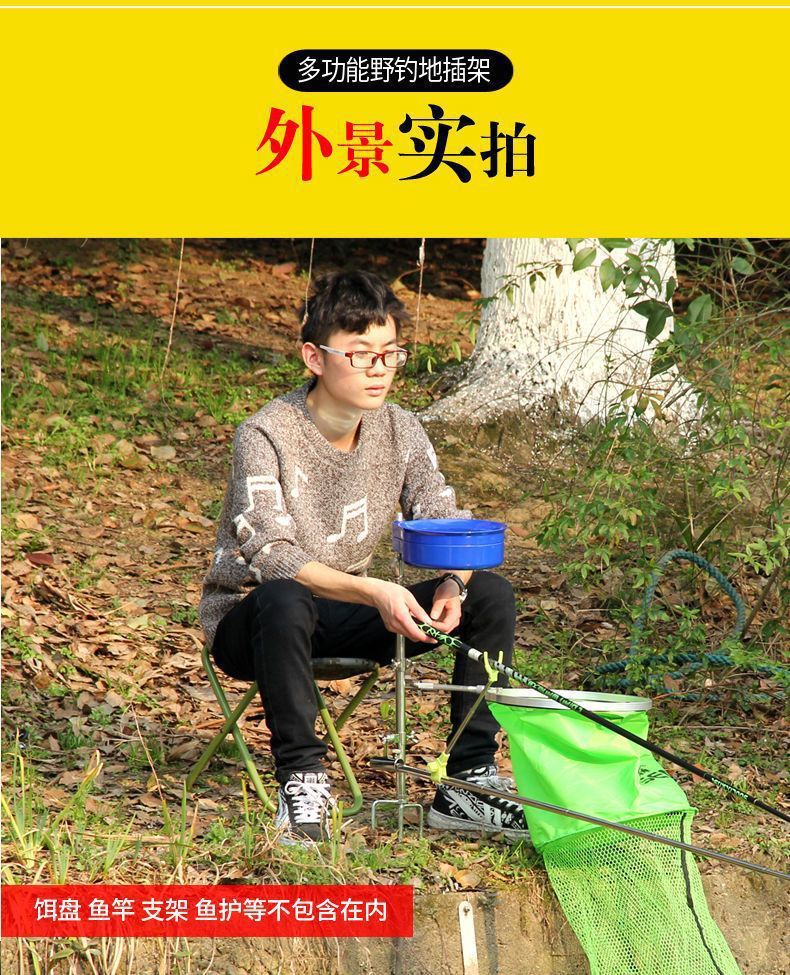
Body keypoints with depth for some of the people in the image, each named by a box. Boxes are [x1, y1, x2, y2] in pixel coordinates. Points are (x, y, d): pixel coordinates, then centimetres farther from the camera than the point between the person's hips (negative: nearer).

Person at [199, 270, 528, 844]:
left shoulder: (400, 431, -3)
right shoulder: (266, 436, -21)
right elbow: (272, 558, -30)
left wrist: (452, 585, -26)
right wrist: (373, 592, -43)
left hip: (344, 614, 6)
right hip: (249, 620, -6)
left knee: (491, 594, -11)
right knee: (285, 601, -42)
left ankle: (468, 783, -7)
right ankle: (302, 780, -27)